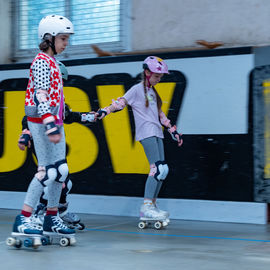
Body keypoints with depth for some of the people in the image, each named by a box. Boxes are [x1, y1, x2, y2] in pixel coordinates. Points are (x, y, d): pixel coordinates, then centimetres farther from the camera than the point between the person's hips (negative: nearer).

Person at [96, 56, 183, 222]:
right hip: (146, 132, -8)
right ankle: (146, 207, -19)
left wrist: (173, 130, 27)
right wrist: (104, 112, -24)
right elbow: (120, 103, -9)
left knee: (163, 170, 3)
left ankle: (152, 205, 8)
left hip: (156, 133, 8)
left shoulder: (152, 92, 23)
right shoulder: (137, 89, 0)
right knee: (158, 168, -18)